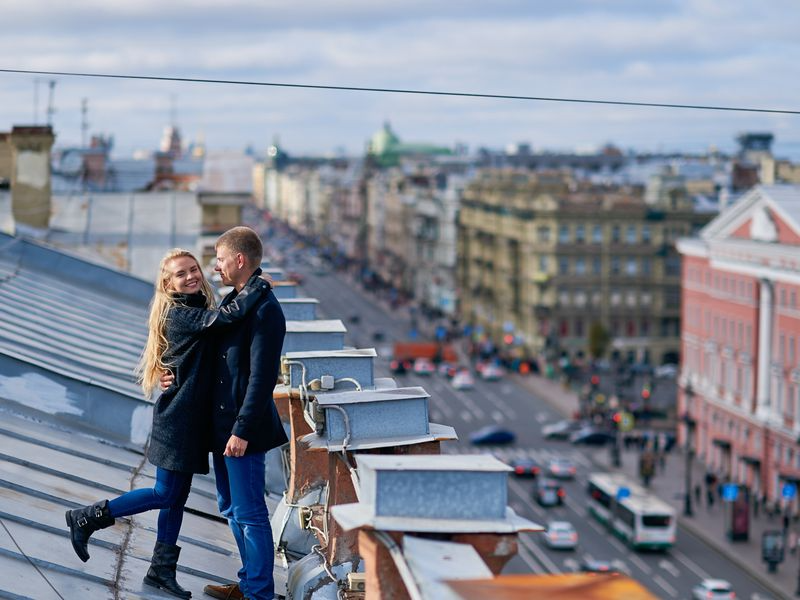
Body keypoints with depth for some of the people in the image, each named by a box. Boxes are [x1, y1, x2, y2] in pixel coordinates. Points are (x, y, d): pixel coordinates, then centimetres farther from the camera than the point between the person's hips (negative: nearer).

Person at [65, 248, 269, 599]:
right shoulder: (180, 314, -17)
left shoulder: (197, 313, 13)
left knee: (177, 497, 12)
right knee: (165, 494, -3)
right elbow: (230, 315, -29)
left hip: (194, 419, 9)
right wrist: (259, 285, -19)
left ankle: (162, 570, 20)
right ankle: (86, 519, 8)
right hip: (178, 418, -9)